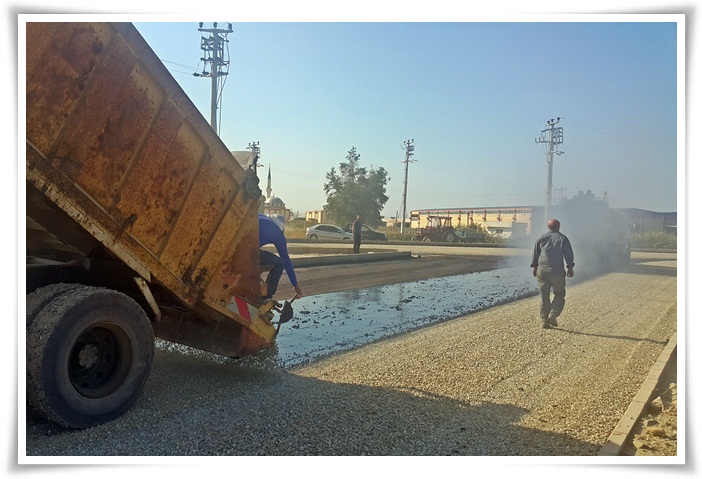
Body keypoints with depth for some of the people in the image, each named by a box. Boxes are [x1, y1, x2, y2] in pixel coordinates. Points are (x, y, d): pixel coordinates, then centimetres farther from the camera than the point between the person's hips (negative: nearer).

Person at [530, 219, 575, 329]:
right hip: (557, 271, -3)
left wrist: (534, 266, 21)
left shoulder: (541, 238, 10)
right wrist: (570, 268, 6)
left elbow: (535, 253, 12)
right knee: (559, 295, 11)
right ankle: (553, 315, -7)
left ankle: (544, 320, 7)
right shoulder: (562, 238, 2)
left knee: (544, 296, 9)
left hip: (542, 270, 3)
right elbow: (568, 254, -1)